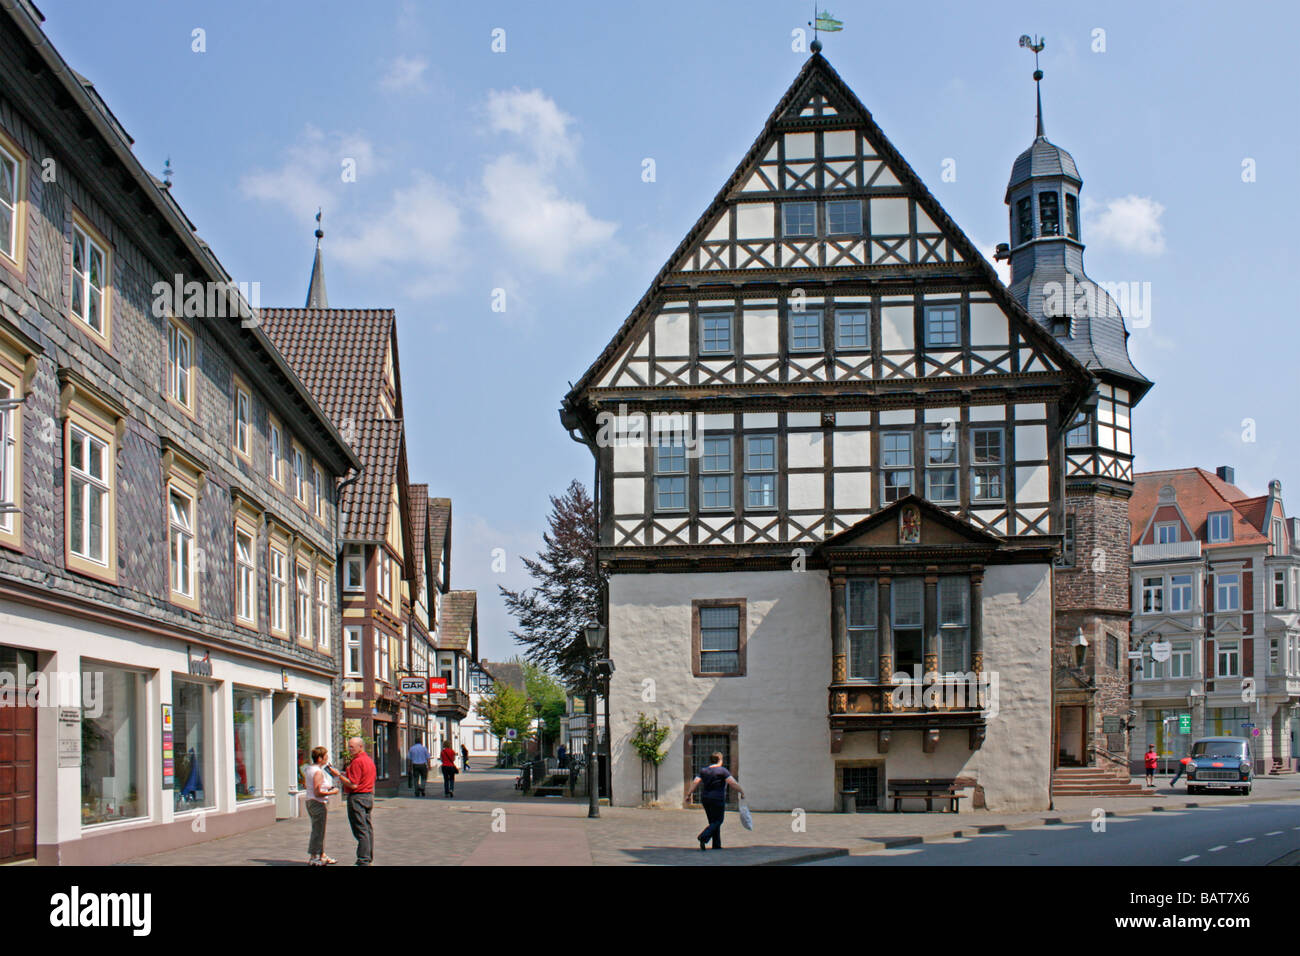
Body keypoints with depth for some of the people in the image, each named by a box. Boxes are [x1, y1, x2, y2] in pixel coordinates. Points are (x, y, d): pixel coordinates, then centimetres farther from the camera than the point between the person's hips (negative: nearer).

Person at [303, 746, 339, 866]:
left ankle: (322, 856, 27)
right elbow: (318, 793, -26)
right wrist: (331, 792, -13)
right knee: (318, 831, -1)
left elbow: (304, 786, 19)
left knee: (319, 830, 18)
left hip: (310, 801, 10)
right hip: (318, 803, -10)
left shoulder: (307, 769, 8)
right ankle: (313, 858, 4)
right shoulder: (318, 772, -21)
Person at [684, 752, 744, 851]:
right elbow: (732, 783, -16)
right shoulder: (723, 771, -8)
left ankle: (717, 845, 14)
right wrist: (742, 792, -6)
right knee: (717, 821, 3)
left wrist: (688, 795, -3)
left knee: (713, 822, 15)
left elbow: (695, 782, -2)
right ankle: (703, 837, -20)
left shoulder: (704, 771, 7)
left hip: (705, 799, 6)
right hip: (718, 799, -6)